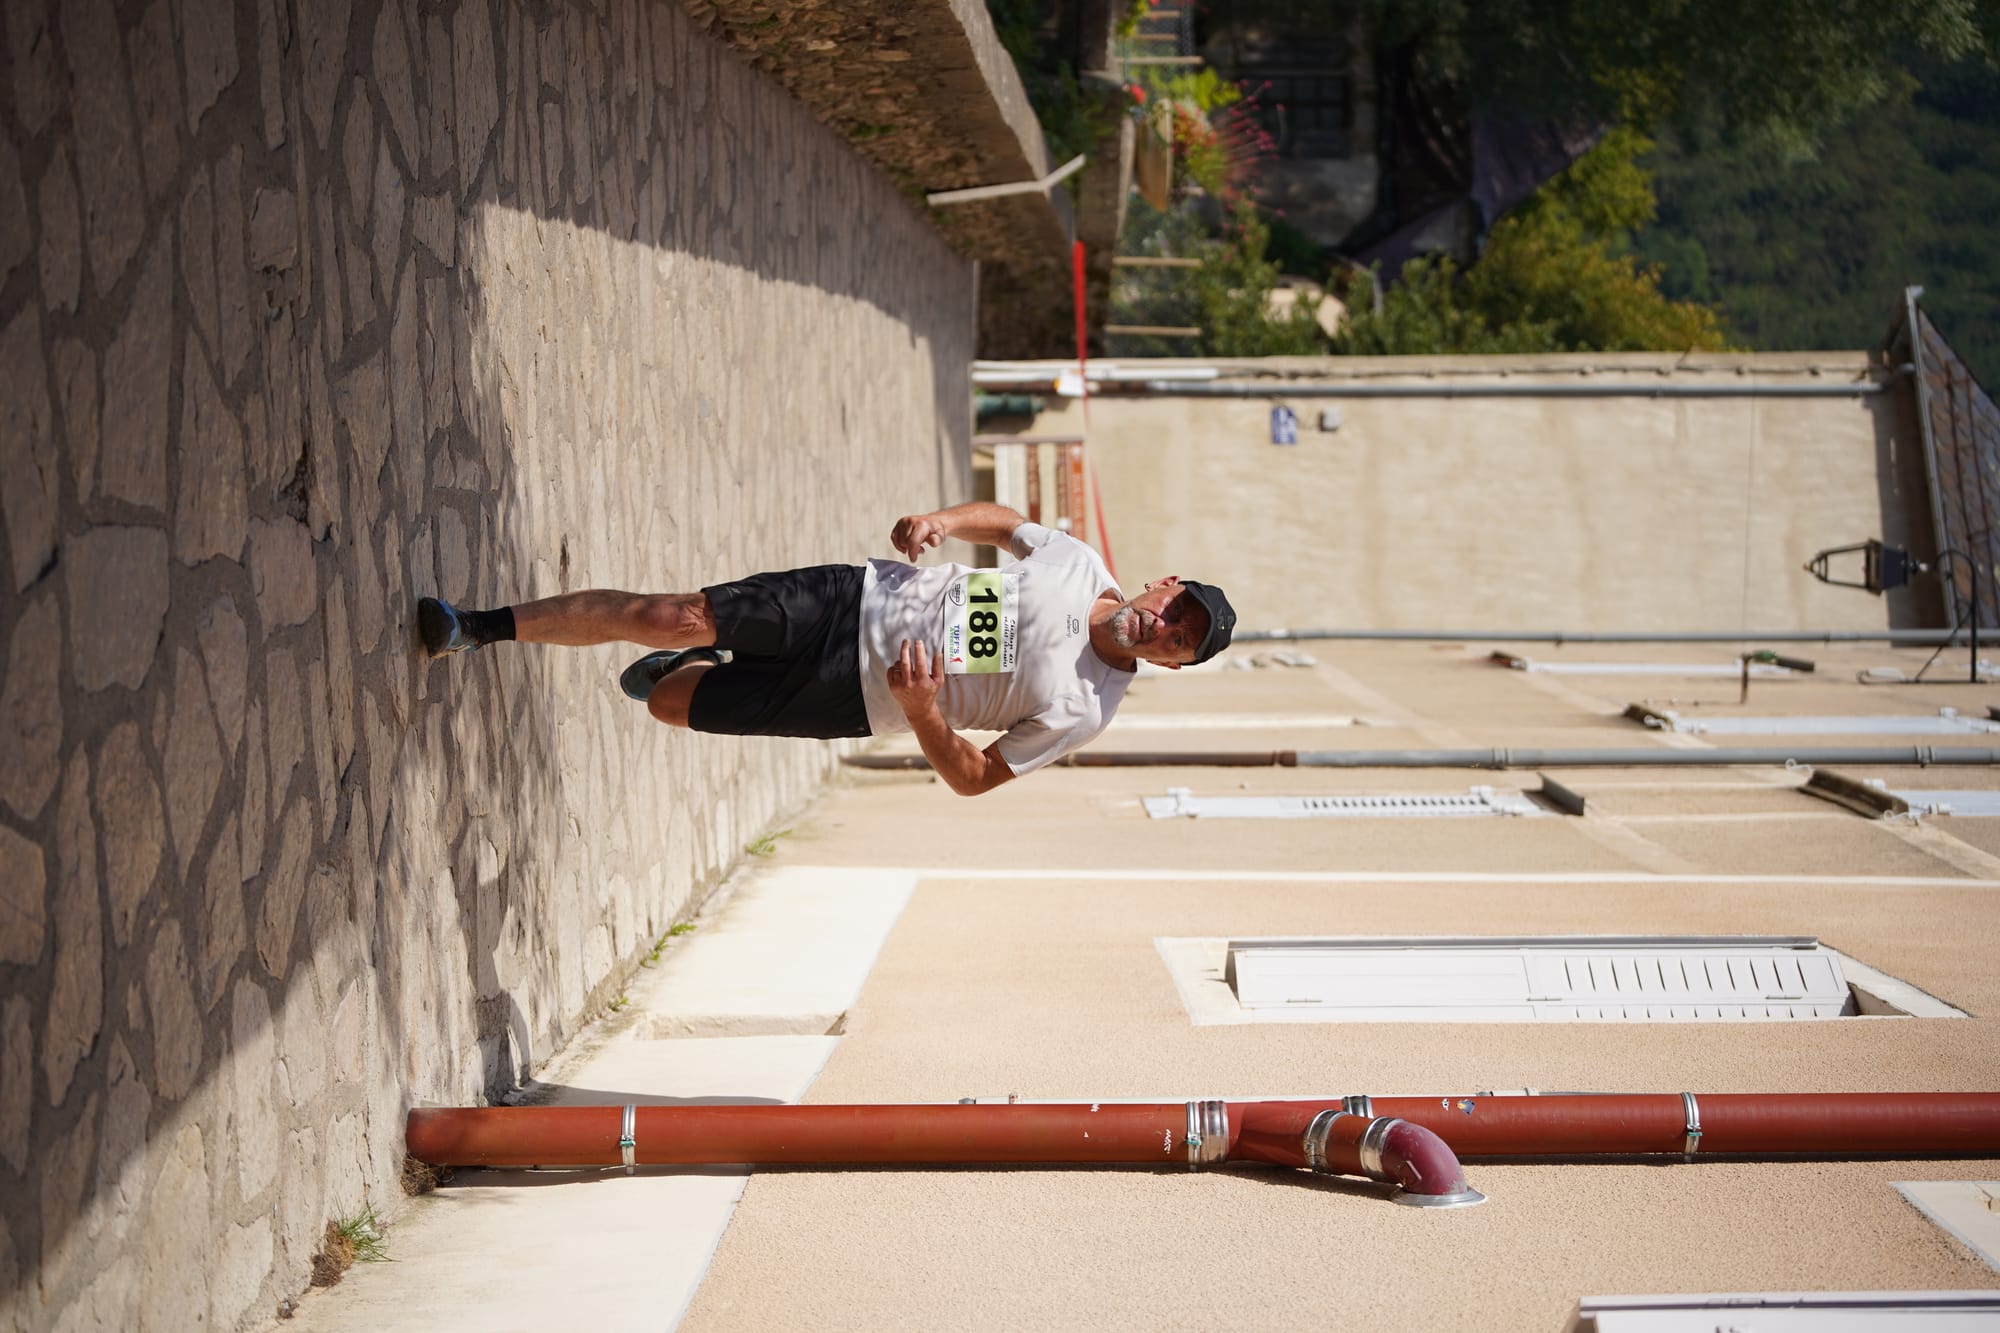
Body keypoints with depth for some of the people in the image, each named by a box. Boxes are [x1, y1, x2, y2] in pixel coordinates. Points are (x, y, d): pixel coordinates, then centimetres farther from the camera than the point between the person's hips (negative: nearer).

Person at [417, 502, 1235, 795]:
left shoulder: (1084, 710, -16)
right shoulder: (1076, 565, -7)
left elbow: (972, 778, -11)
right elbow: (1003, 521, 14)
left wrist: (922, 711, -29)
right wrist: (941, 521, -8)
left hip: (858, 698, -2)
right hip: (856, 600, 2)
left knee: (668, 705, -5)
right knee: (668, 618, -10)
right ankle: (481, 628, 15)